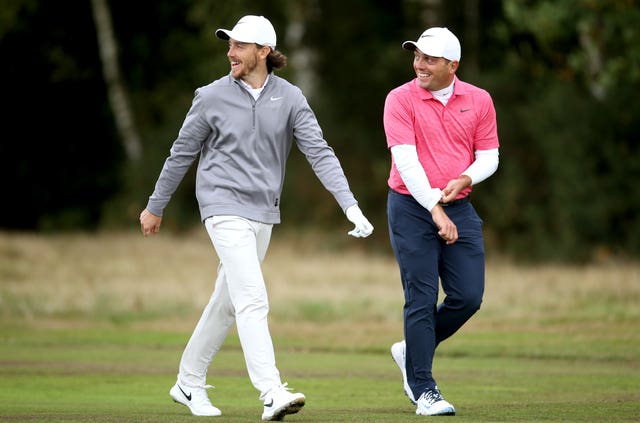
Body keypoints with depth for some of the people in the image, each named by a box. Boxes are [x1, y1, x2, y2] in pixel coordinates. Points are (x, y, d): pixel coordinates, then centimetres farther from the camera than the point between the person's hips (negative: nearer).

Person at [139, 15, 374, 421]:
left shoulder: (290, 98, 0)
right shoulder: (212, 97, -5)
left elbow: (319, 152, -7)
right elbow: (182, 153, 5)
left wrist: (350, 204, -19)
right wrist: (155, 207, 12)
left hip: (263, 214, 5)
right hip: (225, 208, -5)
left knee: (227, 303, 15)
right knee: (253, 301, -18)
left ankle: (189, 383, 31)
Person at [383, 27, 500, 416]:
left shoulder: (479, 101, 5)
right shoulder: (400, 100, -7)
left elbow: (489, 157, 9)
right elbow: (405, 159, -15)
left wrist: (465, 178, -13)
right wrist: (435, 208, -22)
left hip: (459, 208, 4)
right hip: (412, 208, -4)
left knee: (469, 296, -2)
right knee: (422, 300, -5)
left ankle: (412, 351, 22)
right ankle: (423, 388, 1)